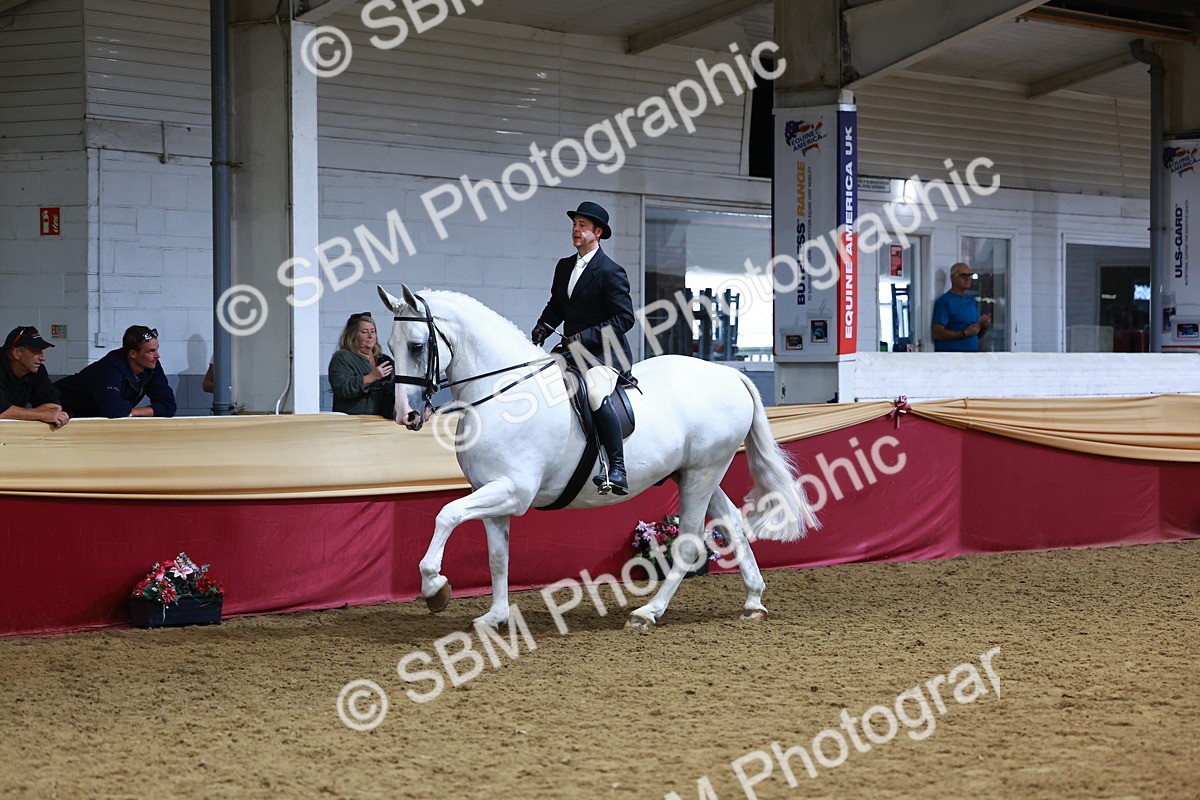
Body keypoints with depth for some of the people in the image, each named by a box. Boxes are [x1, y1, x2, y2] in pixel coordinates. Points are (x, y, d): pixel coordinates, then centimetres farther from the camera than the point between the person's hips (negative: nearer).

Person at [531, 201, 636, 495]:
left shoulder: (610, 272, -11)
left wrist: (584, 338, -21)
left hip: (604, 352, -9)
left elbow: (624, 319, -15)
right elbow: (555, 305, 22)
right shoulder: (564, 266, 13)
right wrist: (543, 327, 0)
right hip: (572, 348, 9)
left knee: (596, 394, -33)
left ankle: (617, 471, -33)